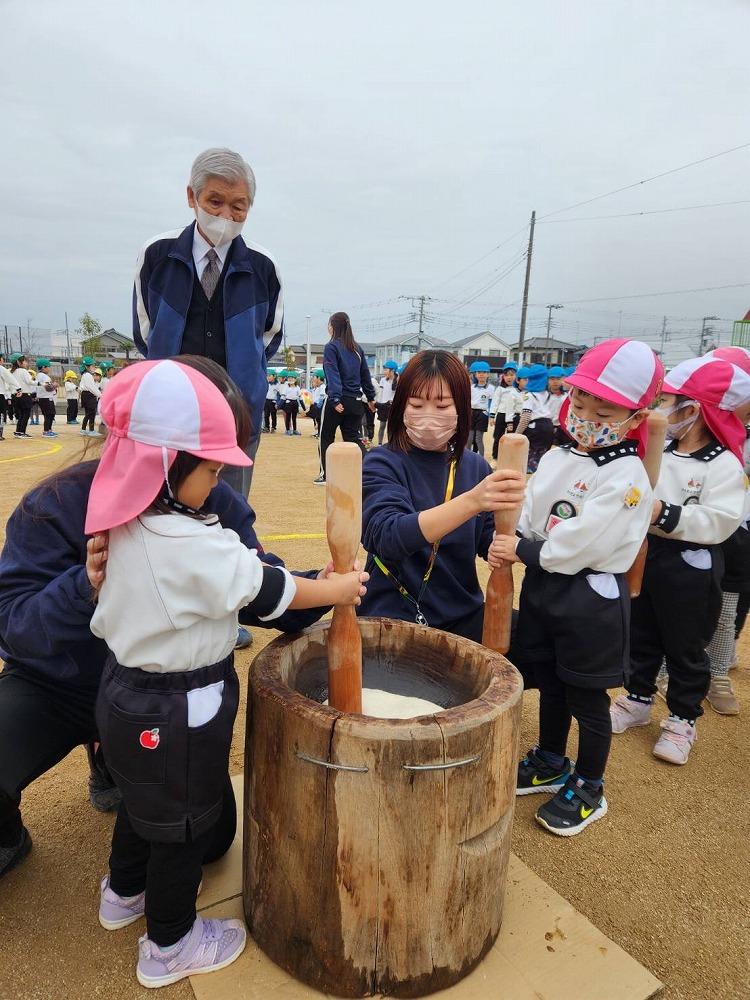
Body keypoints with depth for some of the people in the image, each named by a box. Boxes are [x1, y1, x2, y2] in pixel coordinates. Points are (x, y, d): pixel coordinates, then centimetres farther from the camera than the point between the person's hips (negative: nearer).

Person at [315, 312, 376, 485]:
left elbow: (333, 374, -17)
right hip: (355, 402, 5)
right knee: (353, 438, 10)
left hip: (337, 401, -5)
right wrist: (371, 397, 18)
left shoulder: (331, 347, -6)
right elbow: (365, 375, 14)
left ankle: (326, 475, 13)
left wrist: (335, 399, -24)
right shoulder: (357, 349, 11)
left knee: (326, 437, 10)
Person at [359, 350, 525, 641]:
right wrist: (471, 501, -37)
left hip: (463, 615, 4)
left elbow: (487, 541, 4)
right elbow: (388, 536, -25)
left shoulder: (475, 467, 3)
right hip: (391, 617, -4)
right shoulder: (382, 464, -9)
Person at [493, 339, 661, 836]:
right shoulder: (556, 458, 4)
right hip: (542, 587, 7)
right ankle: (550, 764, 45)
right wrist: (508, 545, -14)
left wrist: (524, 552, -17)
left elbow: (581, 543, -25)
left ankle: (588, 790, 32)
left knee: (587, 700, 10)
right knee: (550, 685, 23)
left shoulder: (627, 478, -19)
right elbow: (527, 518, 5)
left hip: (592, 599, -7)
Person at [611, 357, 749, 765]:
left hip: (689, 566, -6)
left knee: (685, 648, 10)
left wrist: (665, 515, -28)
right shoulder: (658, 447, 3)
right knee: (641, 635, 19)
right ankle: (638, 698, 38)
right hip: (644, 553, 6)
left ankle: (682, 719, 27)